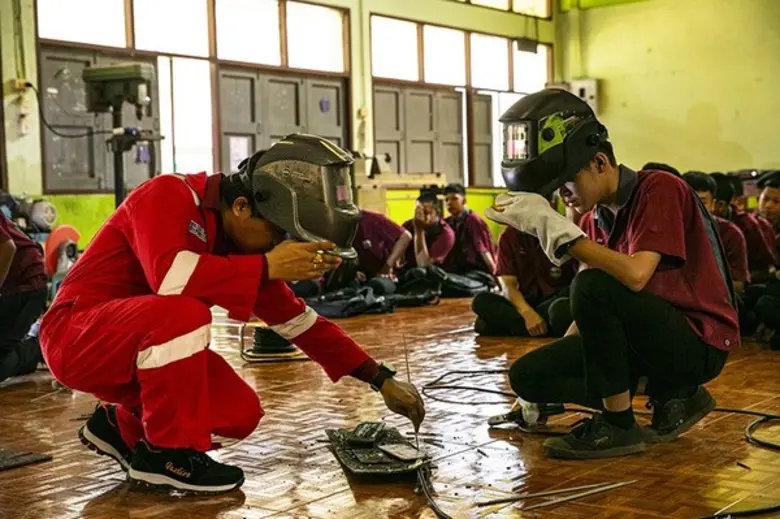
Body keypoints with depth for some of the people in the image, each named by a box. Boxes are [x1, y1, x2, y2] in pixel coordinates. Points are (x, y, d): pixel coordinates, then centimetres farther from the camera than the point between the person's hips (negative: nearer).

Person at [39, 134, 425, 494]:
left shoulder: (240, 243, 0)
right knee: (184, 313, -34)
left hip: (142, 344, 8)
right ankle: (166, 452, -16)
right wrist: (268, 266, -33)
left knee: (242, 414, -8)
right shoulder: (168, 195, -21)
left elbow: (299, 320, 4)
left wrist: (381, 379, 0)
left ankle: (121, 426, 13)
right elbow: (170, 276, -40)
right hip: (77, 335, -7)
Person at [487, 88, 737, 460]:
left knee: (595, 287, -31)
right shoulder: (594, 218, 7)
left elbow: (635, 275, -31)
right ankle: (672, 398, 2)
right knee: (528, 374, -6)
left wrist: (554, 227, -30)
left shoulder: (660, 190, -14)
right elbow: (591, 312, 11)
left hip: (699, 345, -8)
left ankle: (619, 426, -15)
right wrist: (557, 364, 2)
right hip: (646, 340, 8)